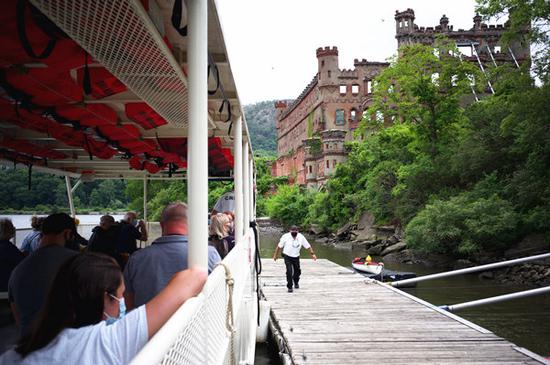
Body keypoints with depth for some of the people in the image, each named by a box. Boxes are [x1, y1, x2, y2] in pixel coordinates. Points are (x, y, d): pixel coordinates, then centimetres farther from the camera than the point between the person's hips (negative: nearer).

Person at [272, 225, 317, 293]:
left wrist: (312, 254, -10)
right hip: (287, 256, -3)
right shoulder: (286, 236, -16)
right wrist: (275, 255, -1)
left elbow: (308, 246, -2)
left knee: (297, 271, 13)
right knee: (289, 271, -14)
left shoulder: (301, 237, -9)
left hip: (296, 257, 3)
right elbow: (279, 246, -6)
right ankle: (289, 287, 1)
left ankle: (296, 282, 45)